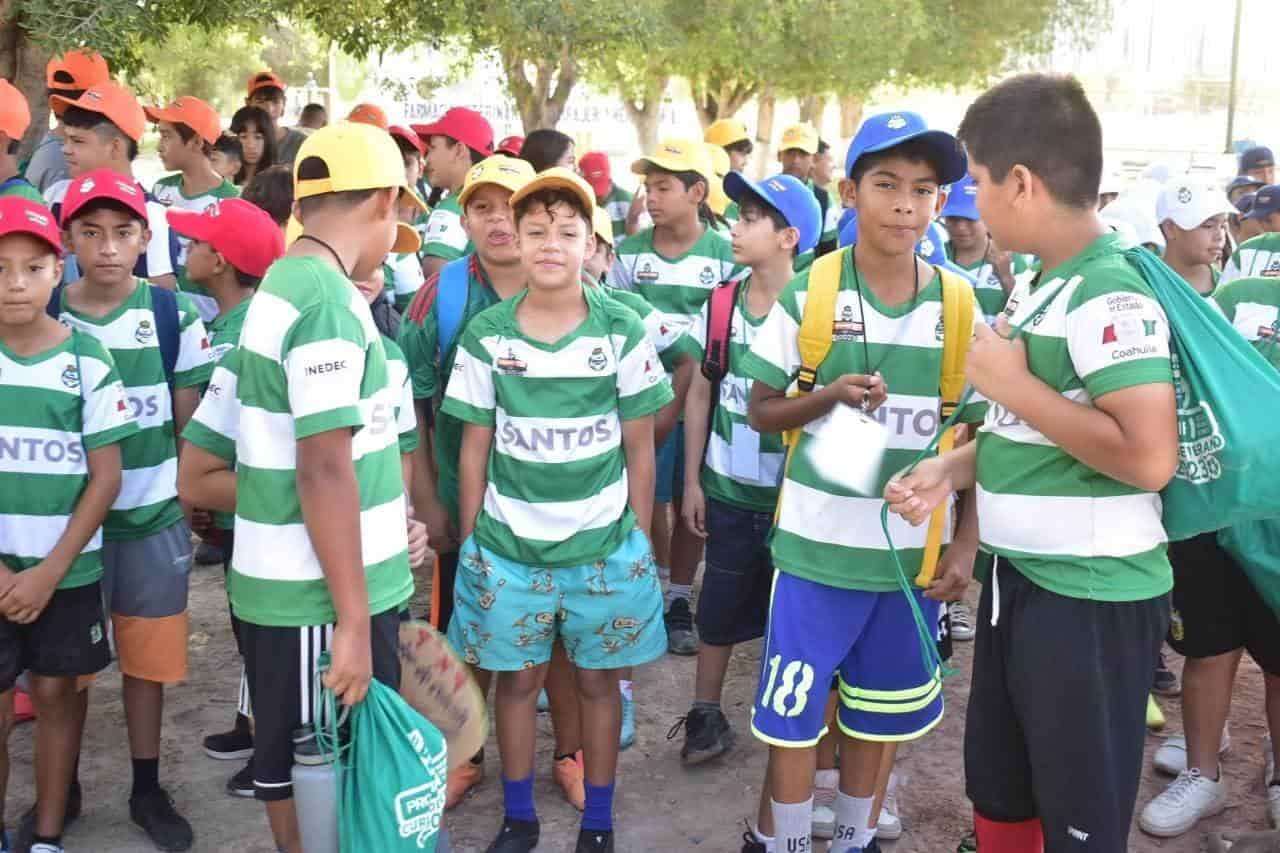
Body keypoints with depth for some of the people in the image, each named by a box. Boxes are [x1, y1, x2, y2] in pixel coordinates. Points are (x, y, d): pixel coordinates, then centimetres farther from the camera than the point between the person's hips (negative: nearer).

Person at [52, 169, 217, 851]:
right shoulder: (43, 316, -2)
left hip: (152, 518, 0)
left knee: (146, 660, 10)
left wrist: (194, 505, 2)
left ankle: (147, 790, 26)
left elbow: (190, 422, 2)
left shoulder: (174, 316, -4)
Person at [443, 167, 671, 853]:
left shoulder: (623, 332, -6)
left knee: (598, 682, 11)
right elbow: (474, 448, 3)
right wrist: (468, 543, 4)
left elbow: (641, 450, 0)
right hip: (508, 547, 1)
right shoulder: (485, 337, -4)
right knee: (517, 680, 12)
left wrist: (641, 542, 1)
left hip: (605, 547, 0)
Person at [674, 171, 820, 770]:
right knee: (720, 607, 12)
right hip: (727, 489, 3)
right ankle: (706, 714, 27)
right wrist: (691, 481, 5)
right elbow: (699, 395, 6)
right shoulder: (720, 305, -1)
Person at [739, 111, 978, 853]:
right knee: (794, 711, 4)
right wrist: (830, 395, -20)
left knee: (878, 711, 16)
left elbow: (978, 435, 6)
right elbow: (760, 411, -1)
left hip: (915, 548, 2)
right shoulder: (807, 295, -7)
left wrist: (967, 543, -1)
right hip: (819, 543, -2)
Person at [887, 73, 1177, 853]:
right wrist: (954, 468, 3)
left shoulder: (1109, 294, -20)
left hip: (1092, 599, -9)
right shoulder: (1046, 285, 8)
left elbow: (1149, 457, -30)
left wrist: (1012, 383, -21)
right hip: (1022, 581, 9)